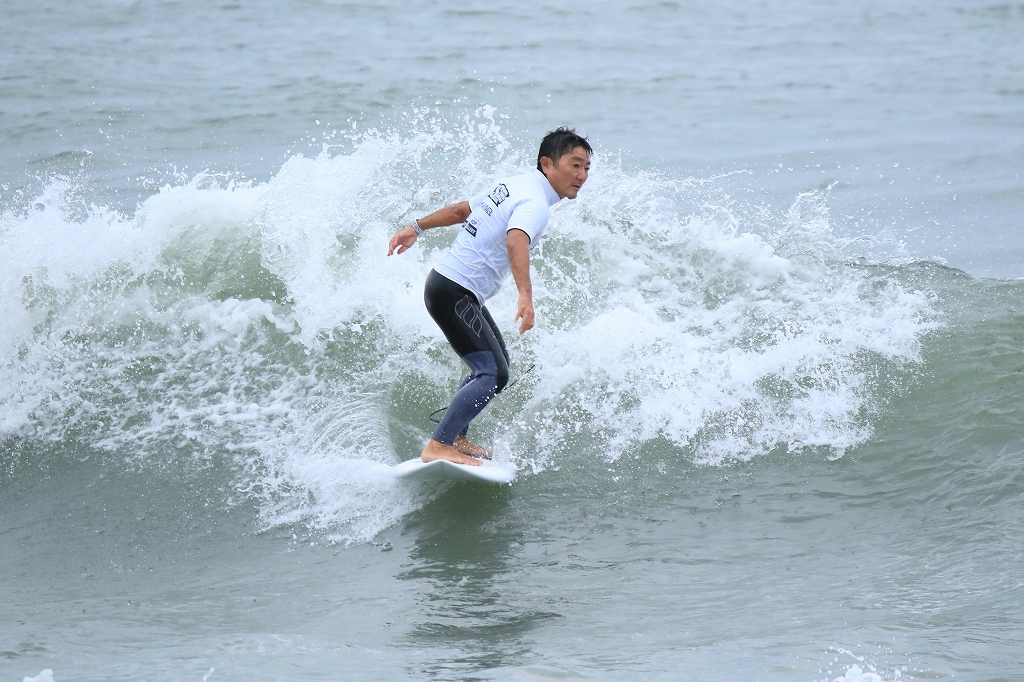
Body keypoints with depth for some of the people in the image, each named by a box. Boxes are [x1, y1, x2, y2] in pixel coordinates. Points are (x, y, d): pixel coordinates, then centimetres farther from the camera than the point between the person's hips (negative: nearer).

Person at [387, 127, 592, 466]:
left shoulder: (515, 185, 12)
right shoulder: (535, 204, -18)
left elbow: (460, 209, 21)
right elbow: (515, 242, -38)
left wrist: (417, 228, 30)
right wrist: (526, 297, -51)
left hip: (447, 283, 10)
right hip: (454, 293, -10)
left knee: (496, 361, 23)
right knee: (493, 374, -18)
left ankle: (455, 438, 28)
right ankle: (438, 447, -24)